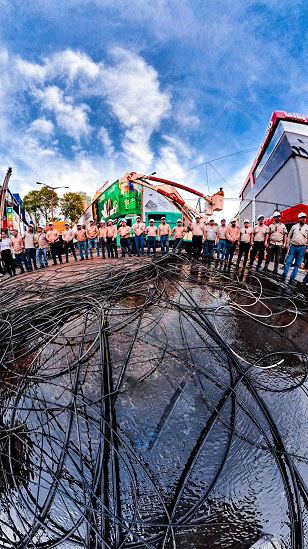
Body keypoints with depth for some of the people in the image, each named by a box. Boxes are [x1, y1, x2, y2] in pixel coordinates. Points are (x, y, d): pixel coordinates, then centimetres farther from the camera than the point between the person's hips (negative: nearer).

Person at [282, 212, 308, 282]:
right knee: (289, 261, -2)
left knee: (297, 264, 3)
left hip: (302, 248, 0)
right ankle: (284, 275, 2)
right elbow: (289, 236, 14)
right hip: (293, 246, 0)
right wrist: (289, 243, 5)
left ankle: (292, 277, 8)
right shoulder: (294, 226, 9)